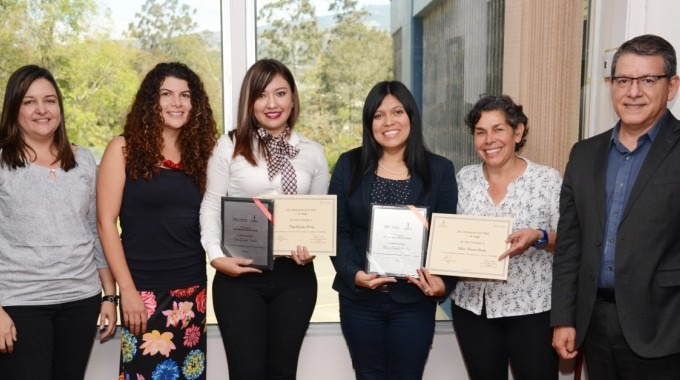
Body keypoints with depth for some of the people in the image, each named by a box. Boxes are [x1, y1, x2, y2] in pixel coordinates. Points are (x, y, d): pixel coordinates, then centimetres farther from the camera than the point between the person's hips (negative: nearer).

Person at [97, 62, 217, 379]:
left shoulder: (198, 152, 9)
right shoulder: (124, 149, -3)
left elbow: (206, 221, 11)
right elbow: (106, 222, -6)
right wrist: (126, 288, -11)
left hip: (192, 288, 4)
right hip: (144, 288, -4)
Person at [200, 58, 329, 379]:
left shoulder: (313, 152, 7)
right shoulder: (230, 146, 0)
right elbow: (211, 206, 1)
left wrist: (313, 248, -8)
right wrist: (217, 256, -12)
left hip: (295, 275, 3)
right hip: (239, 275, -2)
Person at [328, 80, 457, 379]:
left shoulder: (440, 170, 1)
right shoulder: (349, 165, 1)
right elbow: (337, 229, -2)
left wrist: (444, 282, -18)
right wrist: (353, 273, -19)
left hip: (414, 299, 0)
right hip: (359, 297, 1)